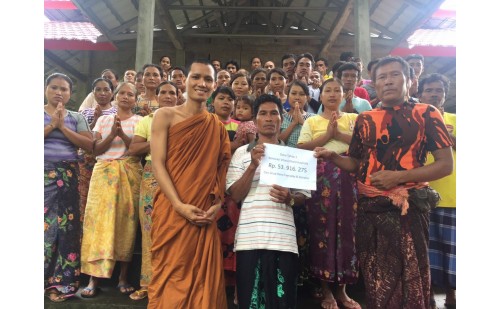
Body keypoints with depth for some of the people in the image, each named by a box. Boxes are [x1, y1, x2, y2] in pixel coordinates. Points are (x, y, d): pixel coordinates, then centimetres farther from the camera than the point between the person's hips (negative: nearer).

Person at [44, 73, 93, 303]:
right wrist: (52, 124, -9)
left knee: (66, 224, 0)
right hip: (44, 173, -1)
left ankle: (61, 281, 10)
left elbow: (89, 145, -2)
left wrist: (63, 127, -7)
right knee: (46, 223, -3)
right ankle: (49, 278, 9)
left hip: (68, 175, 1)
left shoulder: (76, 118, 11)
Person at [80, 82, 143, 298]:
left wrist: (122, 134, -15)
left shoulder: (139, 121, 8)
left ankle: (123, 277, 6)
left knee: (125, 220, -3)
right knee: (99, 219, -7)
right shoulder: (103, 120, 14)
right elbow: (96, 150, 4)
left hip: (129, 173, -1)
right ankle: (94, 279, -3)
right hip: (103, 172, 2)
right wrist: (112, 134, -11)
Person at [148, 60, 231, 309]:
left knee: (203, 279, 9)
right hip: (172, 211, -3)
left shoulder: (217, 126, 12)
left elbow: (222, 169, 9)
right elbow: (157, 163, -7)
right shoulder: (165, 115, 2)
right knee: (171, 279, 5)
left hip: (204, 216, 3)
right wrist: (180, 206, -16)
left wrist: (217, 205, -8)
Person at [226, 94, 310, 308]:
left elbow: (304, 196, 11)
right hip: (249, 237, -1)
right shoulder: (242, 152, 7)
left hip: (284, 237, 1)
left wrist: (289, 198, -11)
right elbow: (235, 196, 0)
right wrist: (253, 166, -13)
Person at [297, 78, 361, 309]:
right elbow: (301, 149, -3)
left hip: (348, 177, 1)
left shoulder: (353, 119, 14)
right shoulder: (311, 121, 11)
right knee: (322, 227, -1)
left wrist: (339, 134, -9)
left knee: (346, 227, 1)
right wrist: (327, 134, -9)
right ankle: (326, 290, 13)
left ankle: (342, 289, 16)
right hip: (320, 177, -1)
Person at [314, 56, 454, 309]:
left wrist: (398, 177, -16)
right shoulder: (365, 119, 10)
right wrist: (332, 156, -5)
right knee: (375, 280, 14)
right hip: (369, 207, 4)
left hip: (408, 207, -3)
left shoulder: (427, 114, -1)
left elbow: (445, 164, -5)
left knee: (411, 280, 6)